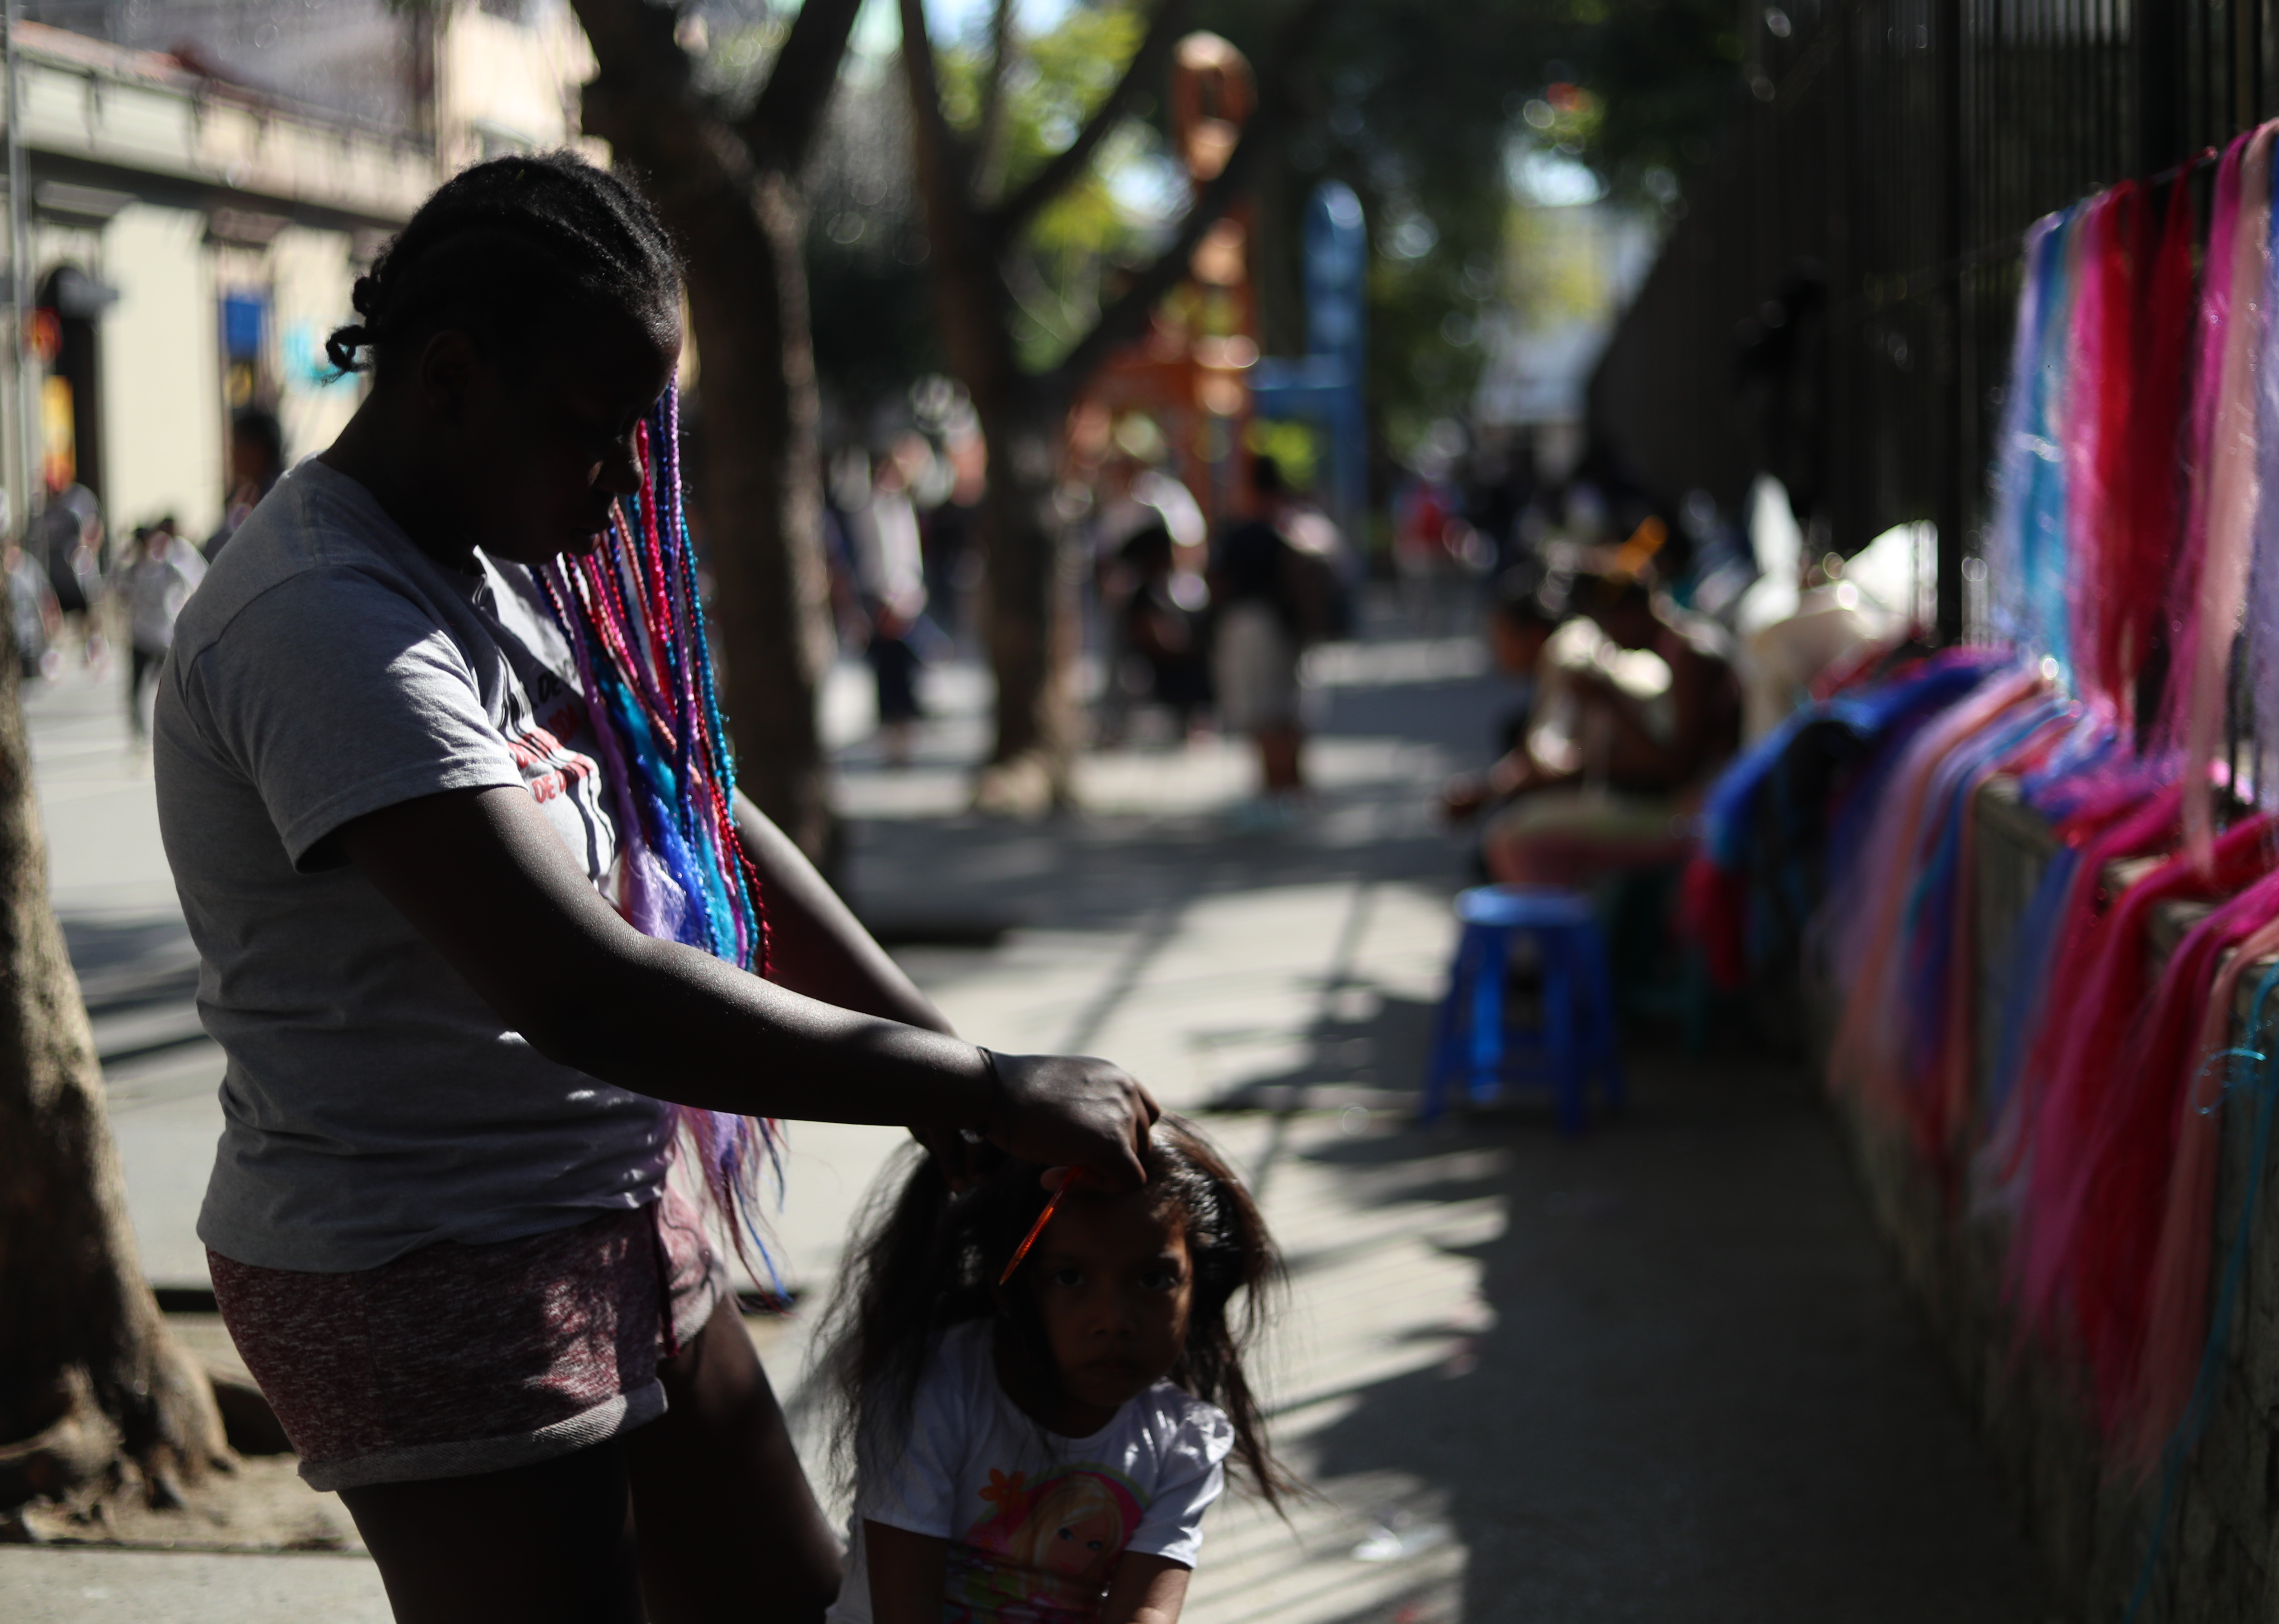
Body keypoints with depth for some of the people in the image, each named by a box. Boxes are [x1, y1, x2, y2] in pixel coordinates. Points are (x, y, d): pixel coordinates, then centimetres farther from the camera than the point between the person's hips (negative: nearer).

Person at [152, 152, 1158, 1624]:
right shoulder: (330, 622, -25)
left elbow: (700, 824, 12)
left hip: (618, 1212, 10)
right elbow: (581, 991, -34)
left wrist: (944, 1048, -1)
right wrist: (990, 1093, -30)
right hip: (426, 1279, -10)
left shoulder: (502, 566, 7)